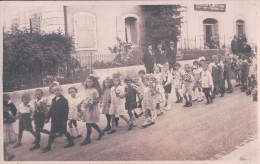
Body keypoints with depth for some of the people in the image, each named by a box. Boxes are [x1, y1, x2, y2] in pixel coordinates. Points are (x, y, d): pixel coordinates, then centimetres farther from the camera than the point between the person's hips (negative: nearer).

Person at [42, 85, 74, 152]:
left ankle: (71, 142, 24)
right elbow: (51, 109, 15)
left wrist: (65, 120, -16)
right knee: (52, 133, 6)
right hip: (54, 120, 6)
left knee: (64, 132, 5)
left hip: (61, 120, -6)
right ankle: (48, 146, 10)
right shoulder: (53, 100, 8)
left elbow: (66, 111, -13)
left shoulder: (64, 100, -12)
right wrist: (47, 117, 12)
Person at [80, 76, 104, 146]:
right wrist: (83, 102, 4)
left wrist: (91, 103, -24)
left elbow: (98, 100, -14)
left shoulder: (95, 90, -13)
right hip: (87, 108, 8)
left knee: (89, 124, -3)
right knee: (92, 123, 15)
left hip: (92, 109, -8)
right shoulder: (87, 90, 11)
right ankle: (100, 132, 35)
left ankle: (87, 139, 8)